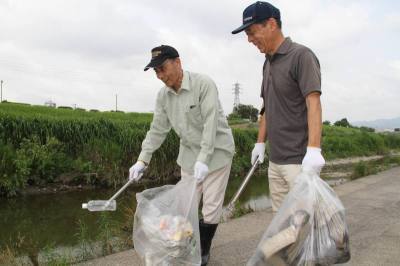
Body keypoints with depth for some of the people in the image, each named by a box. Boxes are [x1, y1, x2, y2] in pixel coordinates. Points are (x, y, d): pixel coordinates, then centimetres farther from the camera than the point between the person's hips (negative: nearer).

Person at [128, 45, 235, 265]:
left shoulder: (204, 84, -21)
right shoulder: (163, 95, -3)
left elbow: (210, 124, -26)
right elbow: (157, 129, 2)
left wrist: (203, 160, -32)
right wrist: (142, 160, -5)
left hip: (216, 151, -5)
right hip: (189, 154, 5)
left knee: (211, 208, 0)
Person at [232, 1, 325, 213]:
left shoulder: (301, 55, -9)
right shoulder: (268, 63, 15)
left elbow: (313, 103, -19)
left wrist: (313, 150, -28)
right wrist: (260, 142, 19)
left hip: (300, 160, -8)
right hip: (275, 160, 8)